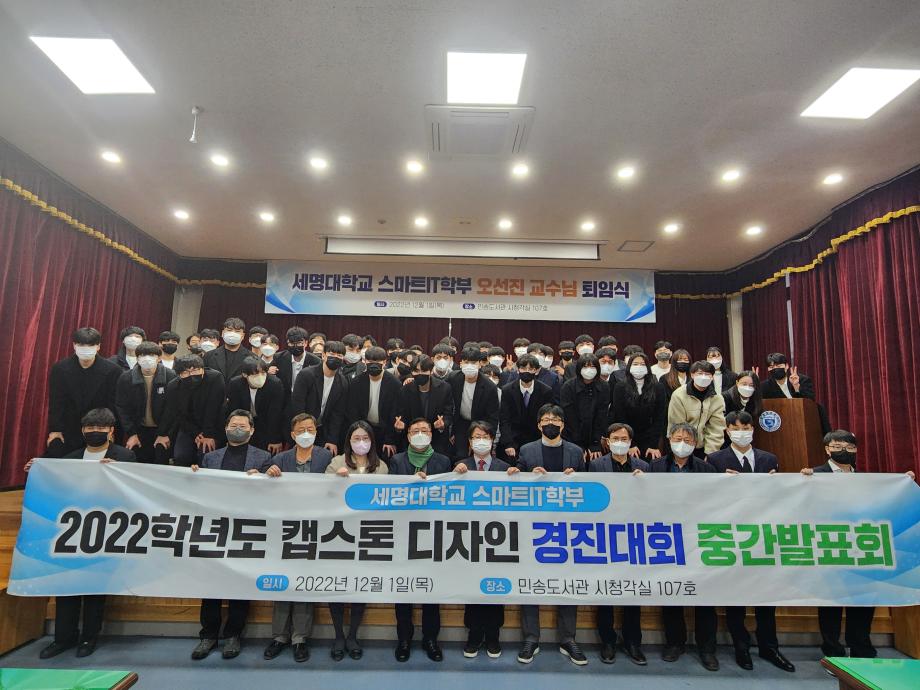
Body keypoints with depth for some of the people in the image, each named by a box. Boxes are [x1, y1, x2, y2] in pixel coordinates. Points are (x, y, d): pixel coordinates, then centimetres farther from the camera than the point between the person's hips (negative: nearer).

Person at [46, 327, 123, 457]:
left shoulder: (112, 370, -9)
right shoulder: (59, 368, -3)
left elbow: (113, 404, -5)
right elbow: (56, 402, -1)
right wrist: (55, 430, -5)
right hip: (67, 431, 2)